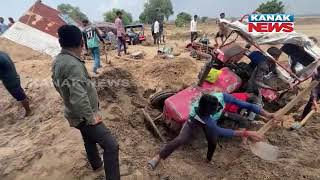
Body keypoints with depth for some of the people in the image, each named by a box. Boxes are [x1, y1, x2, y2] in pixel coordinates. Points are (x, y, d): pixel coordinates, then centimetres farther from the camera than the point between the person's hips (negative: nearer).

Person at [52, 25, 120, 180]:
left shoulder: (58, 60, 0)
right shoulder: (73, 64, -30)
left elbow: (57, 84, 16)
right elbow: (79, 98, -36)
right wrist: (91, 117, -23)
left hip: (77, 114, 10)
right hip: (83, 116, -10)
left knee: (89, 139, 29)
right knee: (111, 146, -10)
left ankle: (96, 164, 53)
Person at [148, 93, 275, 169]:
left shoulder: (222, 96, -38)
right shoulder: (202, 114, -48)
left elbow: (245, 105, -30)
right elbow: (219, 131, -48)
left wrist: (267, 114, -31)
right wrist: (245, 133, -52)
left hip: (210, 121, 5)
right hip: (196, 119, -4)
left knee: (213, 142, 2)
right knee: (181, 139, -18)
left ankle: (209, 160, 37)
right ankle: (158, 158, -4)